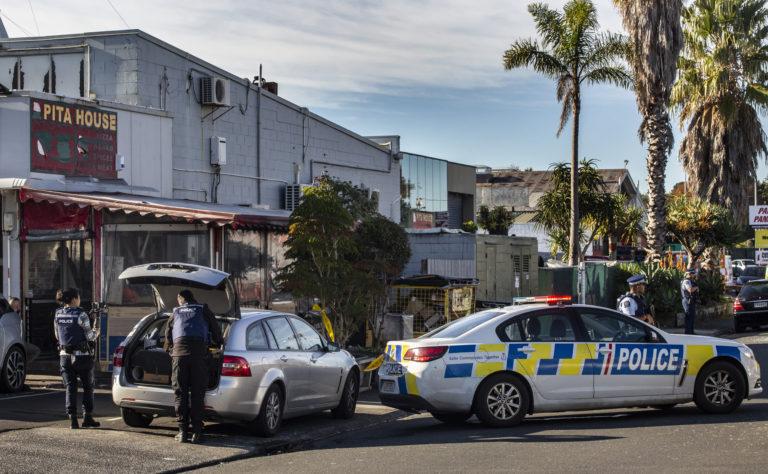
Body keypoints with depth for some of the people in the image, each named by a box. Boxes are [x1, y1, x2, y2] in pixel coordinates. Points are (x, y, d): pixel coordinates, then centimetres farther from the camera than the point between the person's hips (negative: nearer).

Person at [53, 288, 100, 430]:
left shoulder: (58, 314, 5)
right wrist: (95, 333, 11)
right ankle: (87, 418, 10)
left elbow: (57, 336, 14)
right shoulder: (80, 315, -12)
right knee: (88, 387, 9)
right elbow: (89, 335, -10)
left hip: (64, 355, 5)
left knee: (70, 387, 6)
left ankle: (72, 419, -1)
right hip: (81, 355, -4)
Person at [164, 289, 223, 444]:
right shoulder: (203, 310, 19)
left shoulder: (175, 313, 24)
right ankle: (197, 432, -1)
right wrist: (219, 344, 42)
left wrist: (169, 350, 49)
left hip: (179, 352, 1)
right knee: (197, 394, 2)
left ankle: (183, 432, 1)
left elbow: (168, 337, 30)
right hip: (199, 353, -1)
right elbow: (216, 331, 21)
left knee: (180, 394, 5)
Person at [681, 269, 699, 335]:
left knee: (692, 317, 17)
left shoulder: (690, 281, 18)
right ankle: (688, 333, -7)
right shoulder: (686, 281, -16)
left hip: (691, 302, 11)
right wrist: (696, 287, -13)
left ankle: (691, 332, 26)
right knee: (689, 318, -9)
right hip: (688, 301, -11)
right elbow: (690, 290, -30)